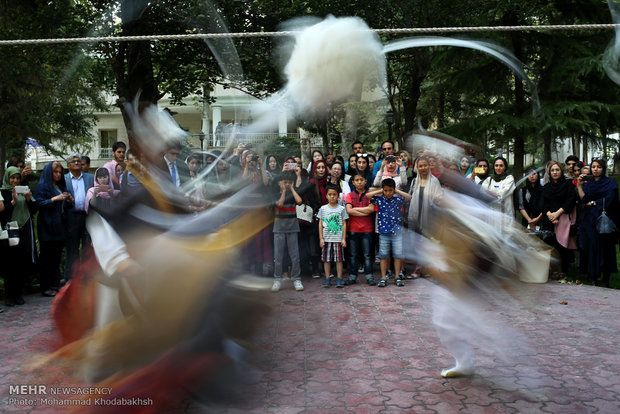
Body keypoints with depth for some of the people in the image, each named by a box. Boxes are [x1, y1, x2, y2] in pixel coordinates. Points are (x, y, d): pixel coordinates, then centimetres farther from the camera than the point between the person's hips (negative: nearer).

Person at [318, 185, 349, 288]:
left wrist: (344, 239, -1)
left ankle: (339, 279, 9)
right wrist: (321, 238, 1)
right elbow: (320, 224, 6)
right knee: (326, 259, 4)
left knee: (339, 259, 1)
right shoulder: (323, 208, 5)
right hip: (326, 239, 1)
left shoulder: (341, 209, 3)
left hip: (338, 239, -1)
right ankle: (327, 279, 12)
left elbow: (344, 224, 4)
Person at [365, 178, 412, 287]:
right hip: (384, 232, 0)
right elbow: (367, 195, -8)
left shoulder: (398, 199, 2)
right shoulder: (379, 199, 2)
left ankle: (398, 277, 15)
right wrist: (380, 191, -2)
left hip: (397, 231, 0)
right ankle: (383, 278, 14)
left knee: (398, 255, 3)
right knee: (383, 255, 6)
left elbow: (409, 197, -12)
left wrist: (397, 191, -6)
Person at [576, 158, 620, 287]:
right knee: (591, 246, -2)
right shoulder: (587, 184, 14)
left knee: (605, 247, -4)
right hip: (589, 220, 3)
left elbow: (609, 200, -9)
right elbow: (583, 199, -2)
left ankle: (605, 279, 0)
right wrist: (579, 185, -9)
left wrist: (592, 203, -3)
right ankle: (593, 277, 4)